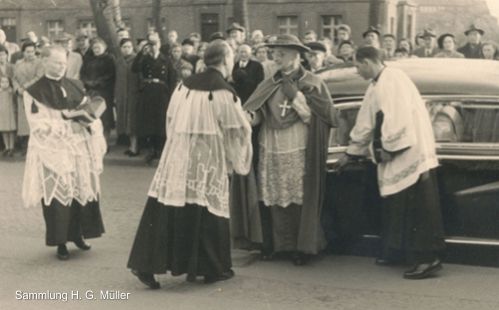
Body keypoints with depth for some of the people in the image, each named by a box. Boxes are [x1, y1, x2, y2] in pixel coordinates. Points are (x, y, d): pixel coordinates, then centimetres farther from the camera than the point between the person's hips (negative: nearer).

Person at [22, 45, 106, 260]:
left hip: (79, 148, 4)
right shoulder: (34, 92, -4)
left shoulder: (76, 87, 10)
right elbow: (39, 124, -11)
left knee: (82, 191, 6)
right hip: (53, 150, -4)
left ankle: (77, 233, 22)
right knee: (58, 194, -2)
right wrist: (68, 121, -19)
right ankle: (60, 242, 7)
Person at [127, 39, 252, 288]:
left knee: (167, 210, 4)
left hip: (177, 155, 5)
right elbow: (237, 132, -5)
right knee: (206, 211, 6)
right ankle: (211, 268, 17)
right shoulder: (223, 92, -11)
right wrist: (238, 159, 12)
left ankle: (146, 264, 3)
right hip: (207, 161, -5)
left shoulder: (185, 85, 6)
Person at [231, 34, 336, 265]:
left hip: (298, 154, -3)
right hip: (268, 152, 3)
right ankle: (270, 243, 17)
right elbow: (255, 115, 4)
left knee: (297, 202, -1)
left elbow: (321, 118, -8)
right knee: (270, 201, 4)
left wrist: (297, 98, -15)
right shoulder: (269, 85, 10)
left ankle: (301, 247, 12)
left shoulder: (312, 84, 1)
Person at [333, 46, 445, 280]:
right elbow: (365, 124, 24)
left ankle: (428, 258, -3)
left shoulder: (393, 80, -13)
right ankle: (393, 252, 23)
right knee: (395, 207, 14)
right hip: (393, 159, 10)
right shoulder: (376, 87, 17)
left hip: (410, 155, -10)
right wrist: (350, 154, 28)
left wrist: (389, 149, -16)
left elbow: (399, 118, -22)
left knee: (419, 209, -7)